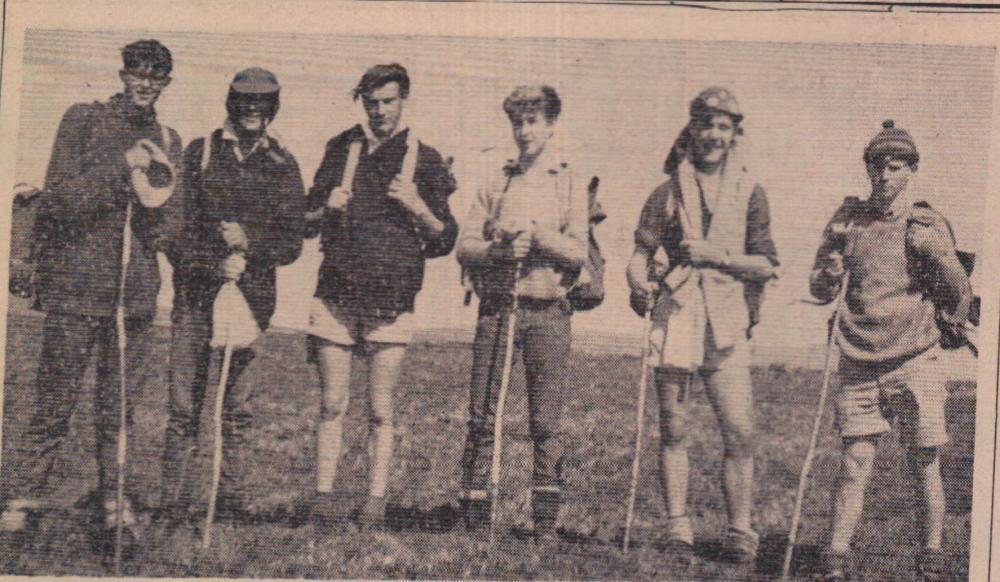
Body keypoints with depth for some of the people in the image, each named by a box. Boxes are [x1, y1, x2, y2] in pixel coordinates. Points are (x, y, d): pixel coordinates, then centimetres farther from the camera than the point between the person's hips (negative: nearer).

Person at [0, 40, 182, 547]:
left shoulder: (167, 140, 16)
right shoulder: (83, 120, 4)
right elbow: (62, 195, -5)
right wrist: (122, 165, -12)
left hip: (136, 289, 4)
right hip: (77, 281, -4)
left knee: (121, 401, 5)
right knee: (57, 396, -3)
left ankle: (113, 498, 14)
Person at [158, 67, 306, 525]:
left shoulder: (282, 166, 9)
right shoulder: (200, 153, 7)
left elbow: (292, 244, 5)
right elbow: (178, 226, 1)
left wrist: (248, 244, -12)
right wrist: (216, 264, -13)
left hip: (253, 293, 1)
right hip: (196, 291, -1)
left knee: (237, 405, 6)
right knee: (184, 405, -3)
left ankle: (232, 497, 14)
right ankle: (173, 503, 0)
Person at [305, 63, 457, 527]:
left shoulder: (423, 160, 5)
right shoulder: (342, 149, 12)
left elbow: (445, 239, 5)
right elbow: (306, 222, 17)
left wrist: (415, 206, -11)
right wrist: (328, 208, -4)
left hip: (392, 302, -2)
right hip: (336, 298, 2)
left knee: (381, 410, 0)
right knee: (332, 404, 3)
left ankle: (376, 498, 6)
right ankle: (323, 494, 8)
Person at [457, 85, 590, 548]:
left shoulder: (569, 182, 6)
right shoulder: (496, 181, 13)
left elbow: (578, 251, -4)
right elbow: (465, 246, 7)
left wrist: (534, 232, -17)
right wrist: (498, 250, -12)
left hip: (547, 311, -2)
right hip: (496, 306, 2)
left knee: (546, 419, -1)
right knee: (482, 416, 0)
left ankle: (546, 521, 4)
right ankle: (474, 518, 6)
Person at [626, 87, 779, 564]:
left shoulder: (749, 193, 9)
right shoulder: (669, 190, 9)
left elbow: (767, 266, 6)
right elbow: (642, 251, 8)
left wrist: (718, 255, -8)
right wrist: (640, 283, -12)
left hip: (727, 320, 0)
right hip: (675, 315, 0)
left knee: (739, 434, -5)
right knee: (673, 430, 2)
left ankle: (740, 532, 6)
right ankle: (677, 530, 10)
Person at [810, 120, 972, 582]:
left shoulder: (928, 226, 3)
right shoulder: (847, 220, 8)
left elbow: (959, 293, 1)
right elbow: (820, 291, 12)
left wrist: (935, 252, -15)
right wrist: (829, 275, -10)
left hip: (915, 362, -1)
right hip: (859, 365, 1)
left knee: (924, 464, 3)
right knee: (855, 464, -3)